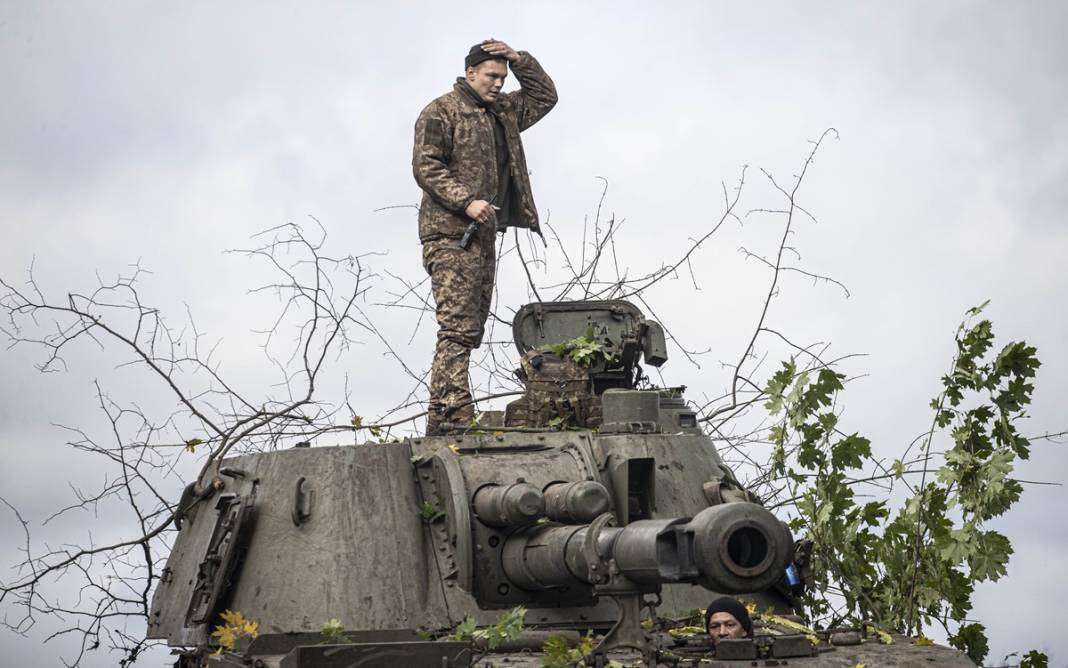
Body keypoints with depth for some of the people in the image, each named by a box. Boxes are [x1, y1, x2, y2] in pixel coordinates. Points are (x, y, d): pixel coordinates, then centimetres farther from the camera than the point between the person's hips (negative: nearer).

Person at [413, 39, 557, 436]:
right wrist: (466, 201, -22)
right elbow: (426, 167, -12)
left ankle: (440, 418, 8)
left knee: (471, 329, 6)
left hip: (483, 234, 9)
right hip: (449, 235, -9)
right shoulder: (440, 113, -4)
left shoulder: (502, 112, 21)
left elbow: (545, 97, 29)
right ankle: (453, 415, -21)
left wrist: (519, 60, 14)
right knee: (457, 328, -16)